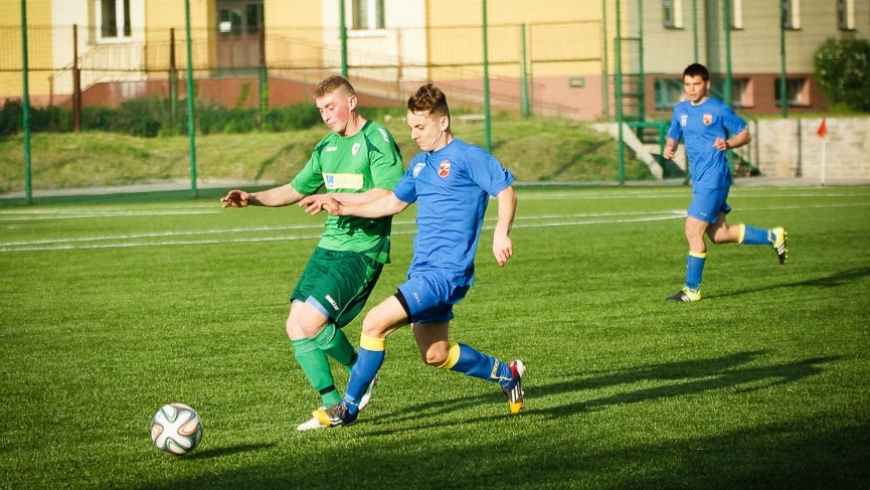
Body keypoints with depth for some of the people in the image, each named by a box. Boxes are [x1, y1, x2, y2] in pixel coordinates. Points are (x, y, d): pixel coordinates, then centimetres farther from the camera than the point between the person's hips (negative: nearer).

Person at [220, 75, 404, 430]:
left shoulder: (377, 141, -10)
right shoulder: (327, 147, 15)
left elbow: (389, 196, -22)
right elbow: (296, 189, 27)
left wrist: (339, 198, -28)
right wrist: (253, 199, 12)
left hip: (363, 250, -8)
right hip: (329, 245, 8)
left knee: (311, 323, -18)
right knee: (295, 325, -1)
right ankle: (332, 406, 9)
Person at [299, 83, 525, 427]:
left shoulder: (468, 157, -9)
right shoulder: (419, 164, 16)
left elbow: (506, 192, -13)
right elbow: (394, 202, 26)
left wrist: (501, 233, -30)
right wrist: (343, 208, 18)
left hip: (446, 272, -9)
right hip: (423, 270, 9)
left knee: (375, 323, -17)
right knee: (435, 355, 15)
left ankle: (349, 407, -6)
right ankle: (507, 375, 33)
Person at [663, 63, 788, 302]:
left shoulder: (719, 110, -8)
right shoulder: (680, 110, 10)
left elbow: (745, 134, -2)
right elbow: (672, 138, 20)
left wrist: (728, 144, -21)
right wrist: (669, 148, -3)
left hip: (713, 179, -8)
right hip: (699, 180, 8)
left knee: (693, 231, -9)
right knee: (719, 234, 13)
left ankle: (692, 289, 1)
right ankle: (773, 237, 28)